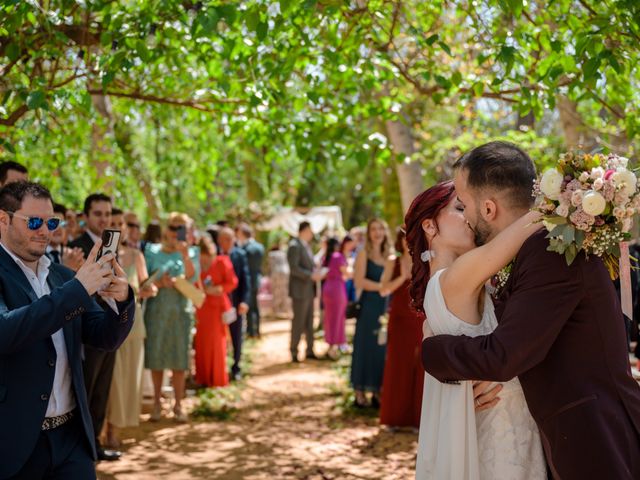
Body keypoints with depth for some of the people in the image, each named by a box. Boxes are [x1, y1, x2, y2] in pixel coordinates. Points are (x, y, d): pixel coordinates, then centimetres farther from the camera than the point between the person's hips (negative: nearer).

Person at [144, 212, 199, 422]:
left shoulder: (191, 253, 6)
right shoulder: (152, 251, 7)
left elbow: (192, 277, -11)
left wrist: (184, 254, -21)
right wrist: (159, 283, -15)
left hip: (181, 310, 0)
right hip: (156, 309, 0)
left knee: (179, 360, -1)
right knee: (156, 358, 4)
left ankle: (178, 405, 7)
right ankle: (157, 403, 16)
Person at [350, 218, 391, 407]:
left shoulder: (389, 255, 13)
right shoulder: (364, 253, -1)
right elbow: (359, 281, -11)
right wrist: (382, 286, -15)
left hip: (386, 307, 4)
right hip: (369, 307, -4)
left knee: (383, 349, 4)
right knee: (365, 347, 0)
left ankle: (377, 391, 12)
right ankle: (360, 392, 7)